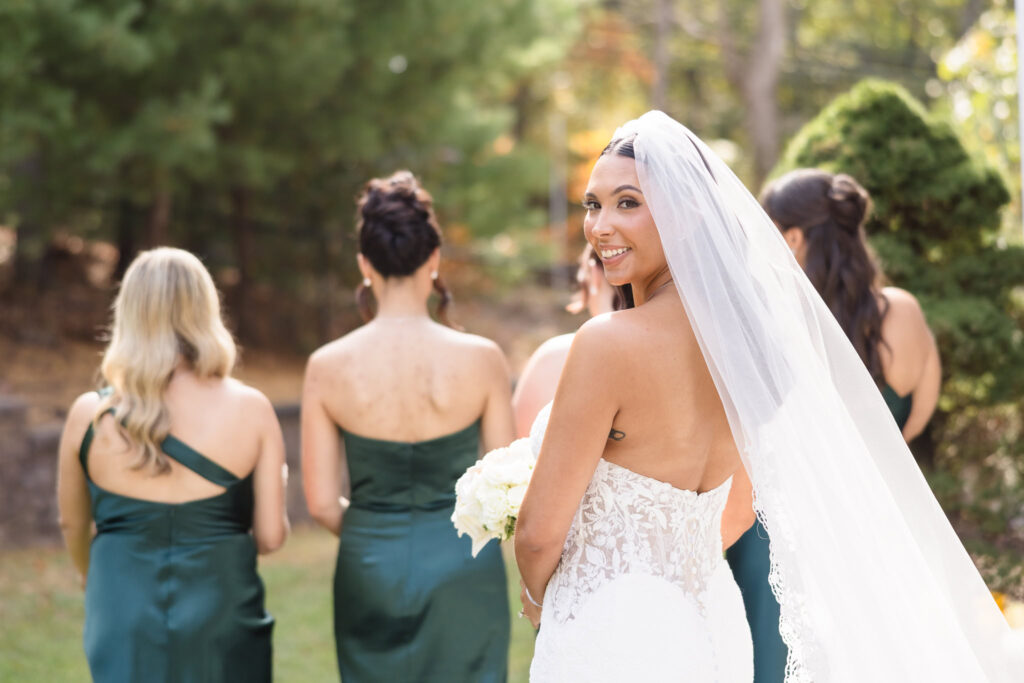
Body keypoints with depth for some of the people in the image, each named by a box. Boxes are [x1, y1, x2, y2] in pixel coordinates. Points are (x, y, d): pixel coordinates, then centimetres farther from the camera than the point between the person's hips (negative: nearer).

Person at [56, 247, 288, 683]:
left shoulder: (89, 416, -6)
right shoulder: (251, 411, -10)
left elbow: (72, 524, 10)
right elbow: (271, 537, -5)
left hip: (122, 611, 1)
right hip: (220, 614, -1)